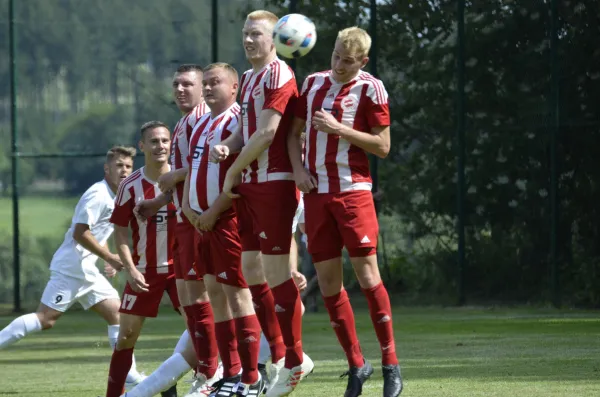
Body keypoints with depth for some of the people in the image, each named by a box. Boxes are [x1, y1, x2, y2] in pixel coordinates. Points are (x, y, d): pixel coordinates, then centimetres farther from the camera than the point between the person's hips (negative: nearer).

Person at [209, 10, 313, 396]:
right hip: (249, 184, 9)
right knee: (252, 271, 9)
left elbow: (267, 133, -17)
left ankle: (295, 362, 1)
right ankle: (280, 356, 18)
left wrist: (233, 173, -9)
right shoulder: (249, 78, 18)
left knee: (276, 273, -6)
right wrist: (226, 146, 0)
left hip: (273, 182, -9)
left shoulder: (278, 75, -11)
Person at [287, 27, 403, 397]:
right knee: (327, 280, 3)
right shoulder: (314, 83, 11)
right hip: (317, 192, 5)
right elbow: (294, 131, 18)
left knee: (367, 273, -9)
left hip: (353, 190, -5)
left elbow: (383, 145, -7)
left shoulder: (370, 89, -5)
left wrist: (339, 128, -15)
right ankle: (356, 363, 13)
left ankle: (391, 364, -2)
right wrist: (298, 169, 2)